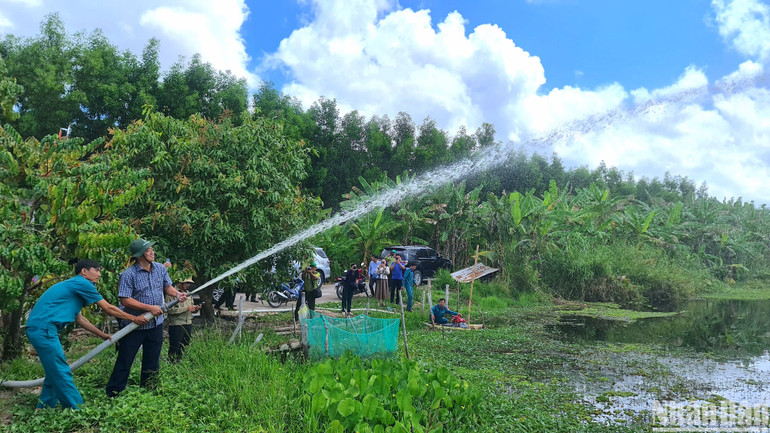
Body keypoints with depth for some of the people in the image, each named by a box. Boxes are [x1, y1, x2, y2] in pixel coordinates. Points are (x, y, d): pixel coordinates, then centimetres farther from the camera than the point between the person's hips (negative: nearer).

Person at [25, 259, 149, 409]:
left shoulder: (72, 285, 23)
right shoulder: (81, 283, -6)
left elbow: (79, 318, 30)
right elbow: (108, 308, -2)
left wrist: (102, 335, 35)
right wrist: (134, 318, 8)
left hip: (36, 328, 10)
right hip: (43, 328, -10)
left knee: (55, 373, 18)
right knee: (62, 375, -6)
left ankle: (43, 409, 25)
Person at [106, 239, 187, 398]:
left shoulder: (160, 269, 2)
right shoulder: (128, 274, -17)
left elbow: (167, 286, 15)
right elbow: (125, 300, -20)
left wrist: (177, 294, -6)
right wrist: (150, 307, -21)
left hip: (156, 324, 5)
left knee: (152, 361, 13)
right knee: (124, 361, 4)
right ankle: (113, 393, 18)